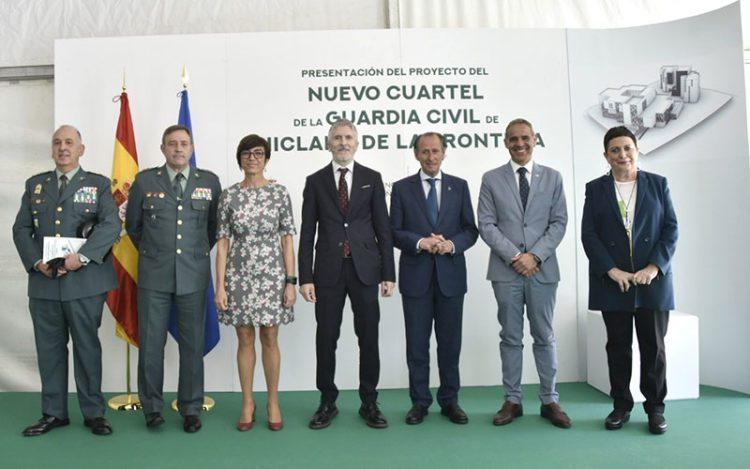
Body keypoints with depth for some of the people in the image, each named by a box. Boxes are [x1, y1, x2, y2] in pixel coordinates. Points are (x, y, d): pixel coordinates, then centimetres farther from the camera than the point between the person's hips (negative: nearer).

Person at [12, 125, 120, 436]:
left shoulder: (99, 184, 5)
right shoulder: (35, 185, 15)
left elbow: (111, 226, -8)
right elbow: (21, 228, 9)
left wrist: (81, 256, -19)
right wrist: (37, 262, -7)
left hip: (85, 280, -3)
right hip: (43, 280, 3)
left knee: (87, 346, 4)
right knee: (49, 348, 9)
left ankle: (93, 413, 14)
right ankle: (54, 413, 21)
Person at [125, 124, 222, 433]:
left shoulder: (210, 182, 4)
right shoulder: (145, 181, 3)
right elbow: (133, 225, 14)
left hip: (194, 276, 0)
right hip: (154, 276, 0)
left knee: (192, 344, 5)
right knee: (151, 343, 4)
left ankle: (191, 408, 17)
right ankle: (152, 407, 19)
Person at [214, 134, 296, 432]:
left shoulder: (279, 193, -1)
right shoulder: (229, 196, 1)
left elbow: (288, 240, 0)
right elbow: (222, 243, 1)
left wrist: (291, 281, -5)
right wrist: (220, 285, -4)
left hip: (271, 275, -1)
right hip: (239, 276, 1)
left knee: (270, 340, 8)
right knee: (245, 340, 9)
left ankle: (273, 402, 23)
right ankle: (247, 402, 24)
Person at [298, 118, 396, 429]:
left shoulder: (372, 178, 6)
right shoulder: (315, 181, 6)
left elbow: (383, 229, 4)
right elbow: (307, 233, 3)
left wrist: (389, 273, -1)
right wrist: (305, 277, -3)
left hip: (365, 268, 0)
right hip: (329, 270, 0)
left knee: (369, 337, 5)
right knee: (326, 338, 6)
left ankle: (369, 403, 19)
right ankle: (327, 402, 21)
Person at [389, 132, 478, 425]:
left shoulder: (459, 186, 8)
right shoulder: (402, 188, 4)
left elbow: (471, 230, 6)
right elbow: (394, 232, 0)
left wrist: (452, 244, -14)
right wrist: (421, 242, -17)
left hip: (451, 274, 1)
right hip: (416, 276, -1)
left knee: (450, 343, 8)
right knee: (417, 344, 5)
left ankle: (449, 401, 20)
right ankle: (419, 402, 17)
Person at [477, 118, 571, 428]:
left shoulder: (552, 178, 8)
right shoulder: (491, 179, 5)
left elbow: (559, 222, 3)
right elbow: (486, 225, -2)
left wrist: (535, 255, -10)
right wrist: (514, 256, -11)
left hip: (543, 269, 1)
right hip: (505, 270, 0)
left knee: (544, 337, 7)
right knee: (511, 338, 7)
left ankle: (550, 401, 17)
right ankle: (512, 400, 15)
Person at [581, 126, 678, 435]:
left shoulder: (658, 184, 7)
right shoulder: (595, 189, 6)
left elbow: (671, 230, 2)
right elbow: (588, 234, -1)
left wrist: (654, 267, -11)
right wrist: (612, 270, -12)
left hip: (653, 280, 0)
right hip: (612, 281, 0)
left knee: (653, 345, 4)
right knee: (618, 345, 7)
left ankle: (655, 407, 17)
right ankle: (621, 405, 17)